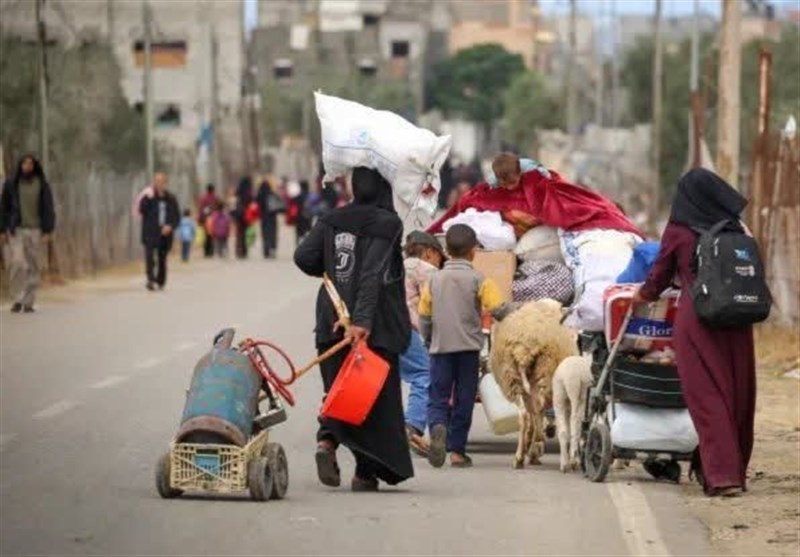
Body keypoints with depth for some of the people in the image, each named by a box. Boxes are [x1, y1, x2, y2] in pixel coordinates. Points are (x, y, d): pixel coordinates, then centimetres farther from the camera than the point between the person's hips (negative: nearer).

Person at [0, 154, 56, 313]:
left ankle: (28, 303, 6)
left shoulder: (42, 185, 2)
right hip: (15, 230, -1)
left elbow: (48, 209, 1)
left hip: (35, 231, 1)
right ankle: (17, 300, -6)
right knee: (17, 264, -15)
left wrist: (48, 231, -7)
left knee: (32, 267, 1)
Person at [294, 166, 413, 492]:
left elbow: (303, 258, 2)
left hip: (332, 322, 4)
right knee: (376, 394, 5)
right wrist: (363, 320, -25)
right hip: (377, 327, -4)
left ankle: (327, 439, -14)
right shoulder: (387, 225, -9)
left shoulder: (332, 221, 6)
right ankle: (366, 472, 3)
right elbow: (374, 276, -19)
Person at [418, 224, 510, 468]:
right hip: (468, 347, -2)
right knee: (463, 400, 6)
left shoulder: (435, 279, 6)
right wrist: (510, 316, 9)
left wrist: (428, 339, 25)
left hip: (440, 347, 2)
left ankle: (437, 428, -27)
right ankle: (457, 450, 7)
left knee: (438, 396, 3)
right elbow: (497, 308, -12)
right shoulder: (478, 280, -5)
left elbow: (424, 315, 9)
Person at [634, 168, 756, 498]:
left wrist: (643, 296, 29)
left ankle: (721, 474, -13)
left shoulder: (678, 231, -1)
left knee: (707, 396, -3)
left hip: (696, 318, -3)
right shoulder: (735, 229, 7)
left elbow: (661, 274, 10)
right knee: (738, 393, 11)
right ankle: (736, 469, 20)